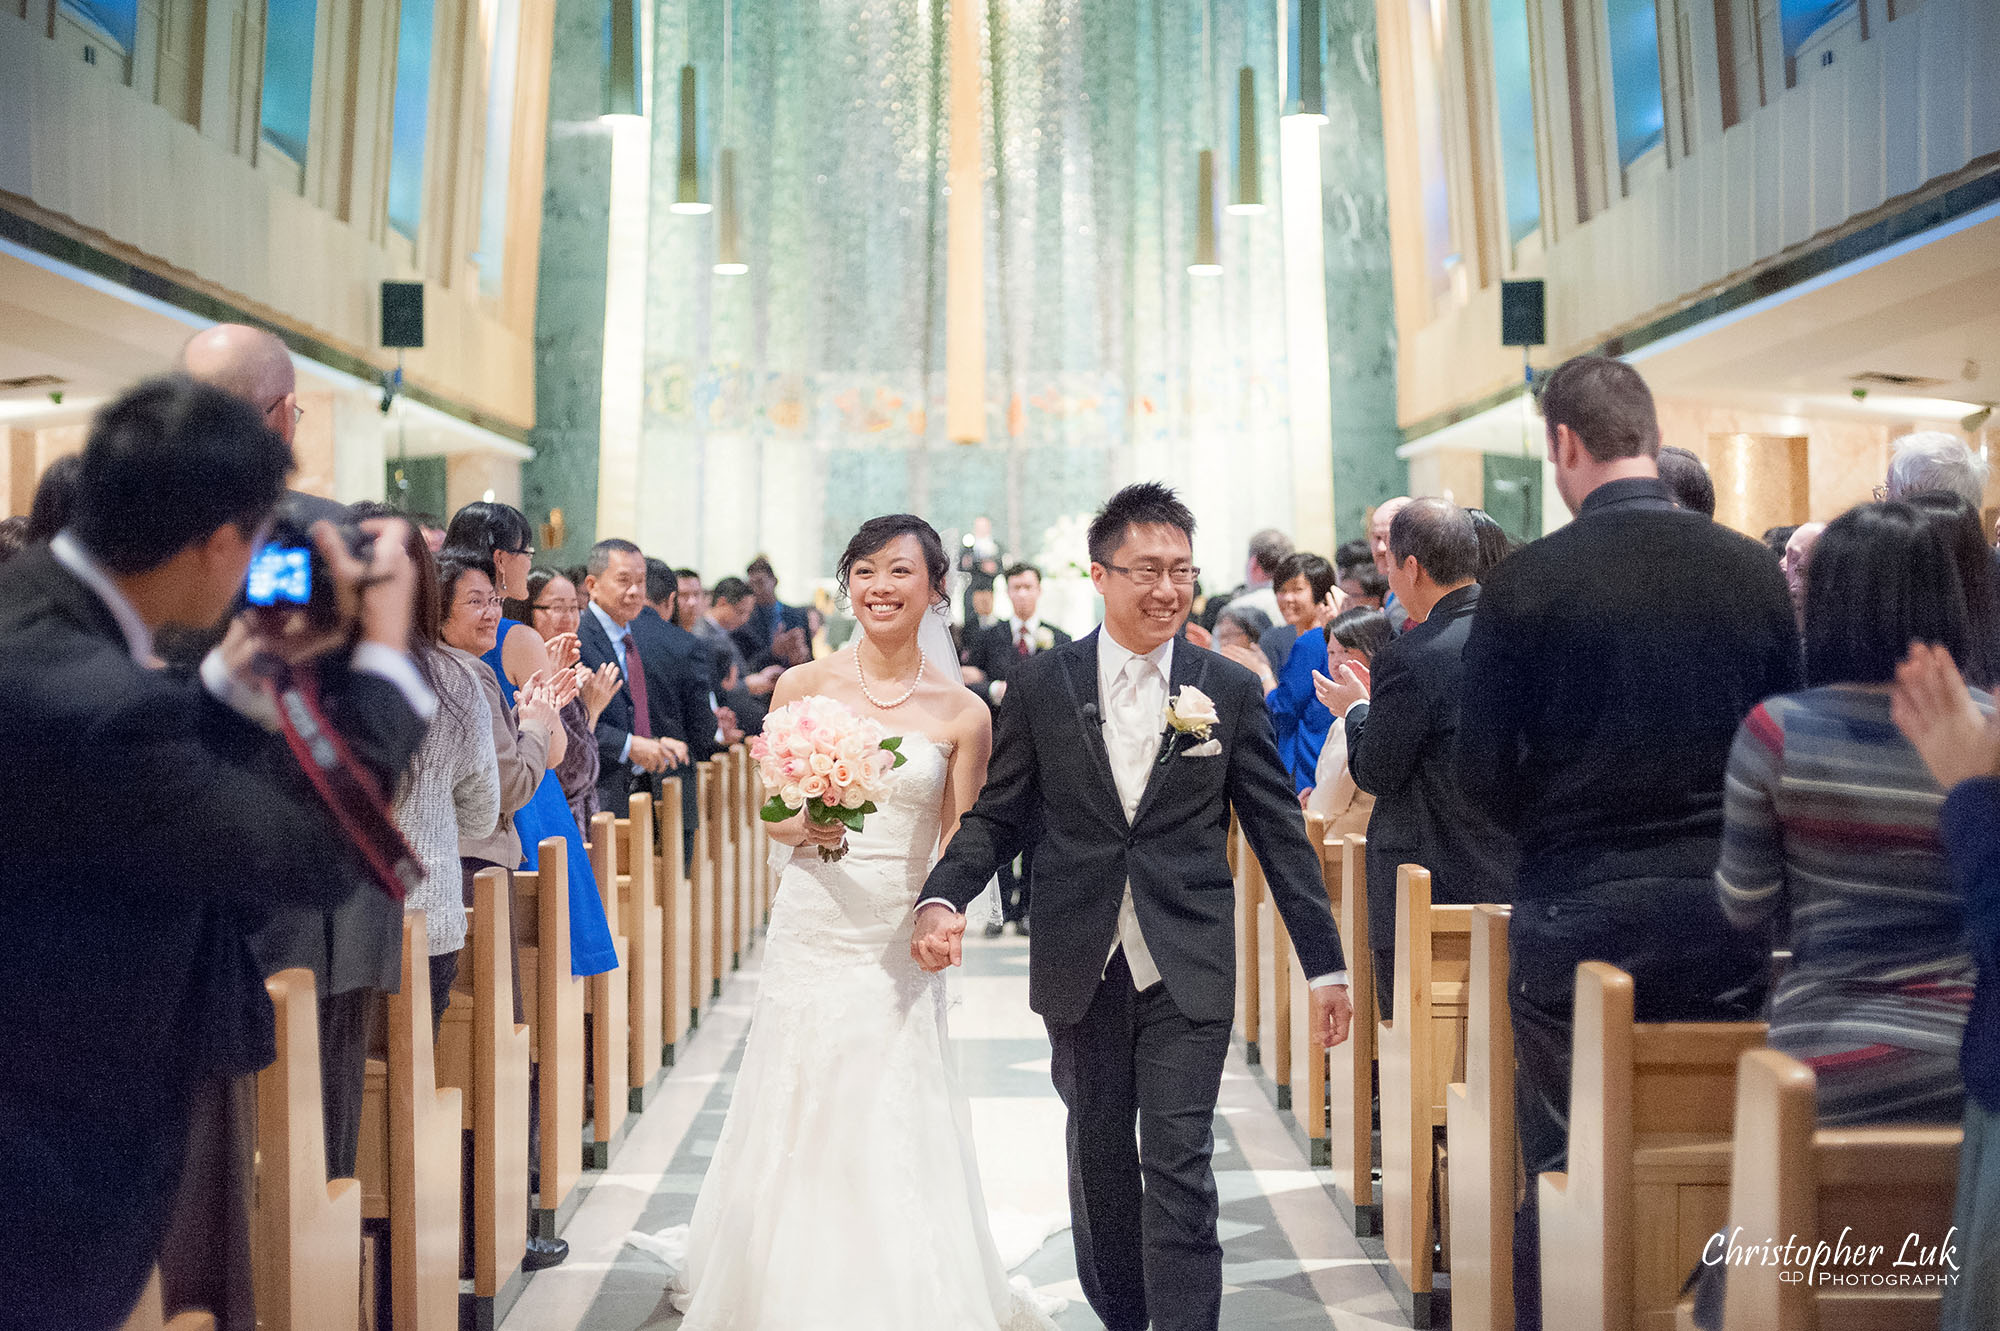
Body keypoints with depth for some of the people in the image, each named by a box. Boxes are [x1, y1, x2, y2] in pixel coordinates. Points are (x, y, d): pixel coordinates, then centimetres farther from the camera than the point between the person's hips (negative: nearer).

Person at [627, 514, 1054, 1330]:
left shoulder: (962, 713, -1)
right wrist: (808, 827, -17)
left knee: (895, 1137, -2)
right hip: (810, 934, 1)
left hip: (900, 948, -1)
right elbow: (770, 817, 5)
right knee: (796, 1131, 7)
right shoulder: (804, 687, 1)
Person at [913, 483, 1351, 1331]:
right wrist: (942, 898, -15)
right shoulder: (1040, 688, 1)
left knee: (1178, 1168, -4)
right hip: (1082, 973, 2)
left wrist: (1326, 966, 3)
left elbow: (1281, 836, 3)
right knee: (1099, 1164, 15)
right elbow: (996, 816, 4)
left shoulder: (1232, 692, 1)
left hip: (1188, 974, -2)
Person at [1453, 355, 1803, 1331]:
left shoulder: (1523, 583, -11)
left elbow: (1485, 775, -8)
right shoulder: (1754, 572, -1)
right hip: (1723, 918, 3)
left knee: (1562, 1178, 8)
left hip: (1576, 918, -3)